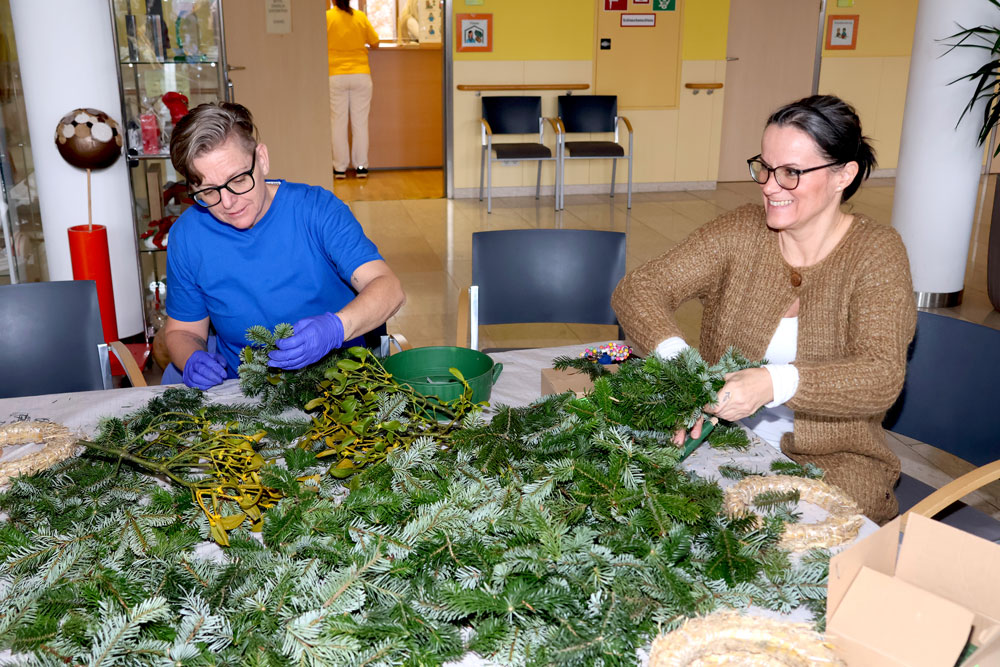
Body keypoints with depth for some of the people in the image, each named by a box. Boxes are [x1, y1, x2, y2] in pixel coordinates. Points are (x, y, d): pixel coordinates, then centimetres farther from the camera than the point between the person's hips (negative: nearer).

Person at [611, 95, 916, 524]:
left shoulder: (876, 251, -7)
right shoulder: (741, 232, 1)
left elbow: (881, 379, -20)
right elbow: (636, 290, -5)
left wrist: (774, 383, -38)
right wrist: (675, 357, -26)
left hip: (831, 461, -2)